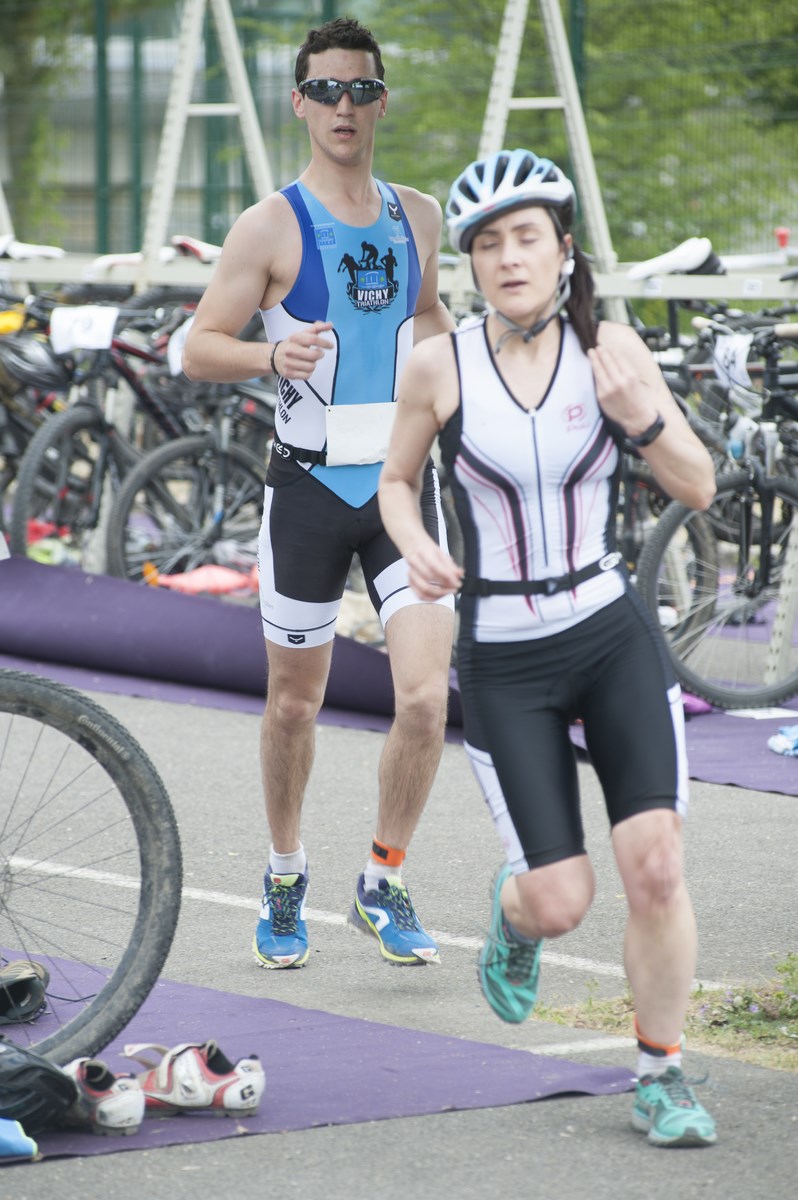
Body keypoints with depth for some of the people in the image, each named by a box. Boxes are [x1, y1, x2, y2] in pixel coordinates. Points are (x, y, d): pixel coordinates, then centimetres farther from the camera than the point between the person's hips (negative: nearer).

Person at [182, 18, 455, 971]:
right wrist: (273, 357, -26)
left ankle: (383, 884, 8)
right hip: (309, 487, -2)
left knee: (428, 695, -11)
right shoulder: (271, 226, -6)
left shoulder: (418, 216, 8)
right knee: (294, 703, 9)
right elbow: (198, 350, -8)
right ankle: (285, 879, 32)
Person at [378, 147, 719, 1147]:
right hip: (503, 660, -1)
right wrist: (414, 547, -11)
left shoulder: (609, 348, -4)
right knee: (563, 901, -3)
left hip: (614, 637, 1)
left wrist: (641, 418, -19)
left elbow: (700, 489, -1)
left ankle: (661, 1078, 8)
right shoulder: (439, 365, -6)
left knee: (655, 868, -11)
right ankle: (514, 909, 35)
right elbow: (396, 481, 10)